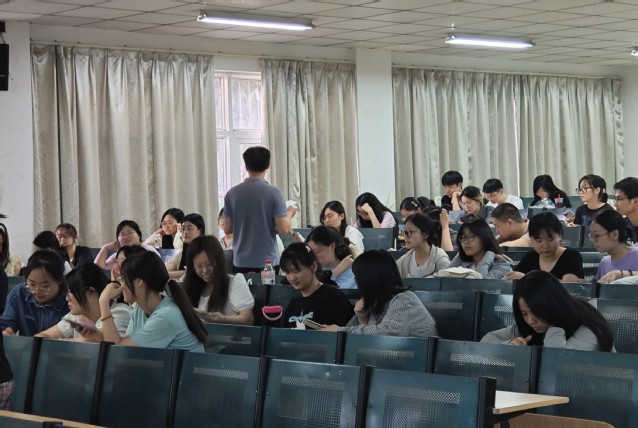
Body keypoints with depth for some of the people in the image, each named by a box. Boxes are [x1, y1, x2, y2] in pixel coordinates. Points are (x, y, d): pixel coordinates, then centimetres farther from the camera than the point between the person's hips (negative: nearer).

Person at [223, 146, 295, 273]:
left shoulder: (232, 194, -1)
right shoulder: (274, 193, -11)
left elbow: (227, 229, 5)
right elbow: (283, 229, -13)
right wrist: (289, 213, 7)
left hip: (241, 262, 3)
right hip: (267, 262, -3)